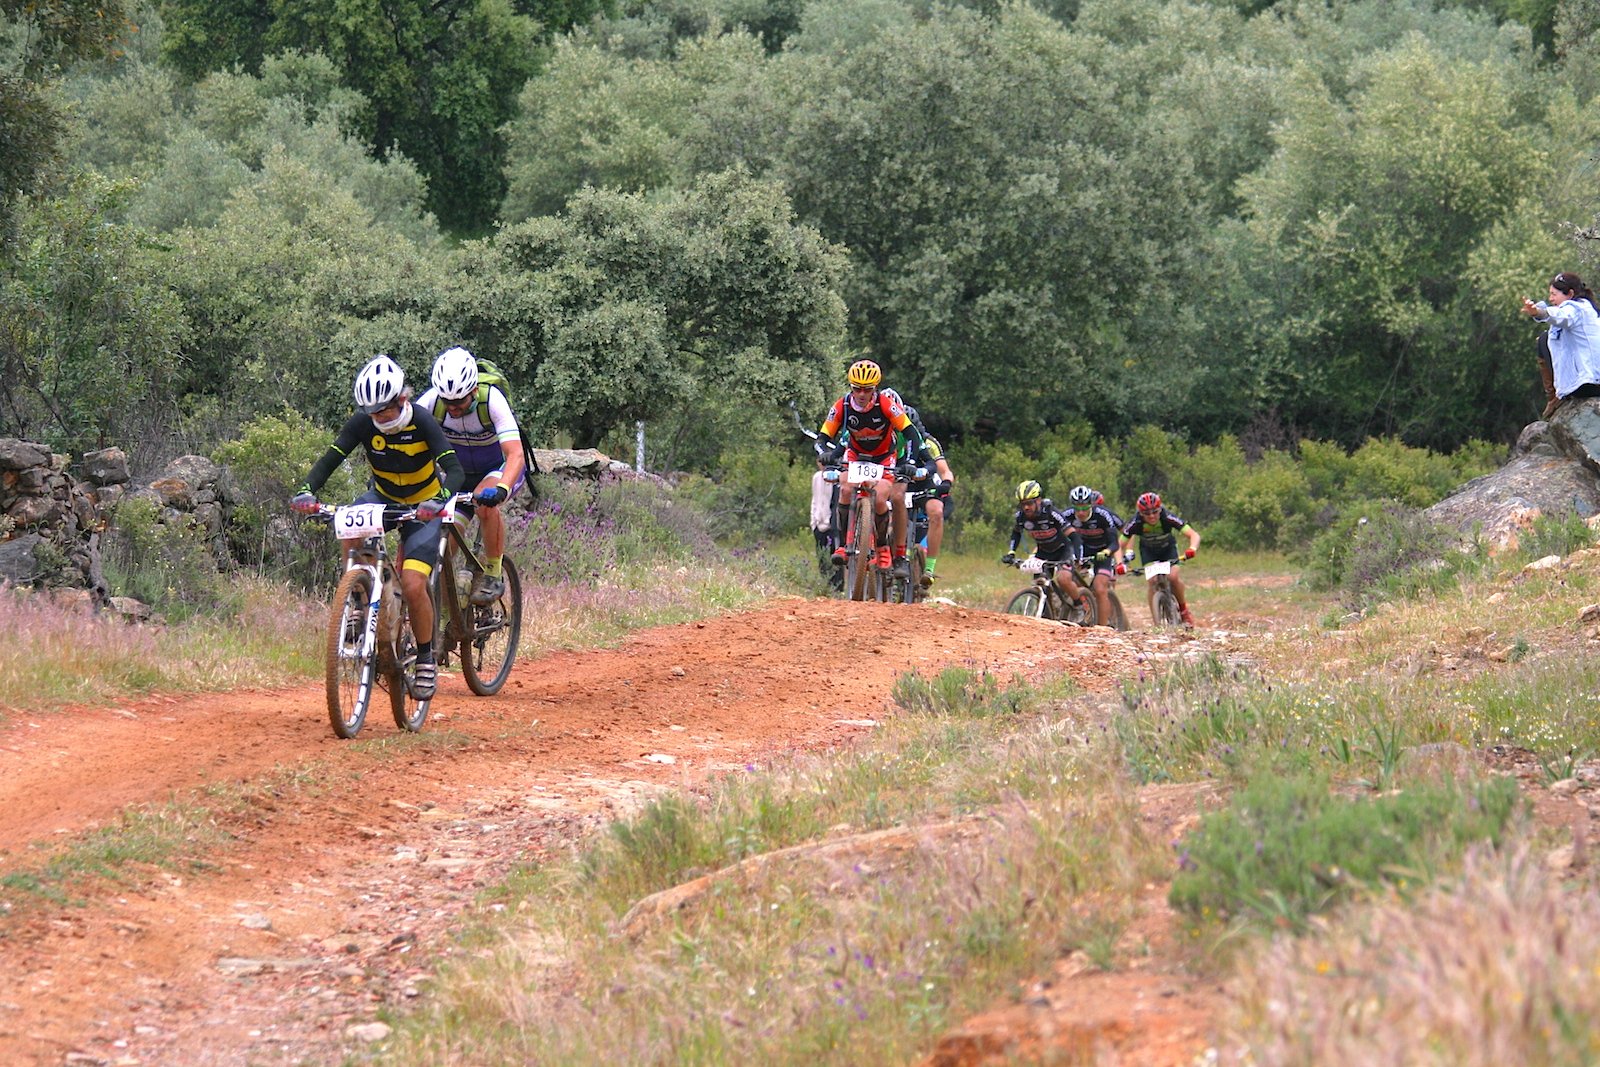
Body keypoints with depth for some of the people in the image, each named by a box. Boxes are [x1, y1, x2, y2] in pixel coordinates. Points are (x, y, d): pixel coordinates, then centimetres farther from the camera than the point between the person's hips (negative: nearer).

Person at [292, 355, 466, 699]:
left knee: (413, 586, -18)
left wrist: (439, 501, -53)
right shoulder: (363, 423, -17)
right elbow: (329, 460, -21)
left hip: (422, 507, -3)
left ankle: (426, 659, 3)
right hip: (383, 497, 3)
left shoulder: (421, 422, -25)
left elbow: (455, 470, -33)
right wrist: (306, 491, -41)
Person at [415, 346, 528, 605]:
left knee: (485, 501, -36)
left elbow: (515, 455, -40)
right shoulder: (432, 400, -23)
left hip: (501, 468, -4)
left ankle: (493, 575, -19)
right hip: (461, 473, 4)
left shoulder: (492, 400, -31)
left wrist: (501, 489, -58)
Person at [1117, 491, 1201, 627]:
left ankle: (1184, 610, 2)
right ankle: (1156, 621, -12)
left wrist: (1192, 549, -56)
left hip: (1168, 547, -1)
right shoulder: (1136, 523, -32)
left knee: (1173, 576, -22)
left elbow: (1194, 535, -36)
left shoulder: (1167, 518, -35)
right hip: (1148, 550, 1)